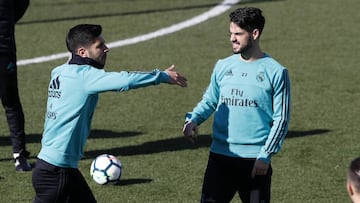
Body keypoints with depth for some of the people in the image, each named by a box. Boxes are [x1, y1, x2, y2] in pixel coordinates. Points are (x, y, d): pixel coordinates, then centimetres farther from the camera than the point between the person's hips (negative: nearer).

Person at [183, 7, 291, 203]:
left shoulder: (276, 72, -5)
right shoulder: (223, 66, 7)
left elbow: (281, 119, -5)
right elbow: (209, 100, 17)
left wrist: (266, 155, -12)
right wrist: (193, 119, -3)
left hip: (255, 160, -3)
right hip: (219, 156, 3)